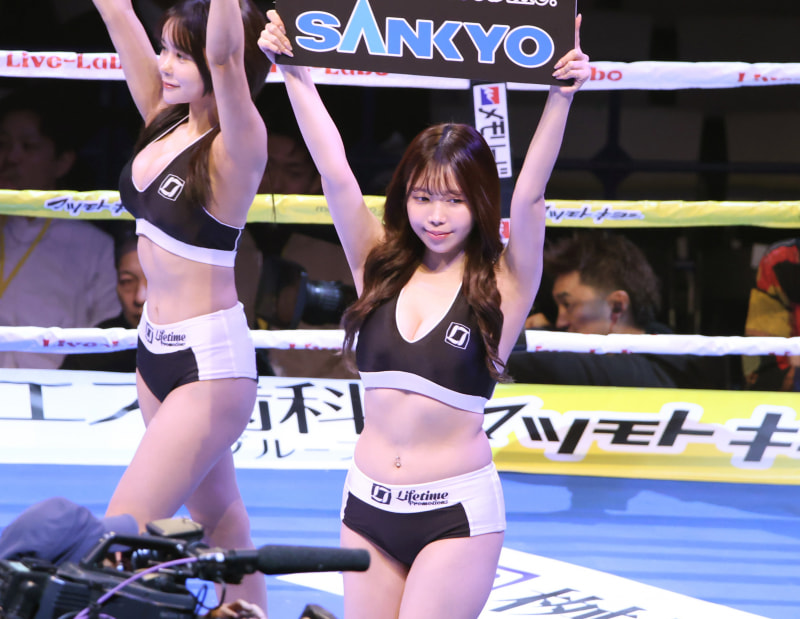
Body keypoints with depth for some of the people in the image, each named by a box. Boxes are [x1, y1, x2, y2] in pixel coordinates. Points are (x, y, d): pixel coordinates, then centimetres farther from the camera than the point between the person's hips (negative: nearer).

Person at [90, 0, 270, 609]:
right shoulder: (166, 120, 2)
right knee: (216, 517, 17)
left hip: (211, 362, -8)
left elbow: (225, 56, -36)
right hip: (158, 351, 8)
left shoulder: (236, 147, -18)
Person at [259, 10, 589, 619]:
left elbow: (528, 198, -19)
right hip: (368, 502, 4)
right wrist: (295, 71, -9)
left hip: (458, 513, -4)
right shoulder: (380, 265, 5)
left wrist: (561, 97, -31)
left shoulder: (503, 283, -5)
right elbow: (335, 173, -2)